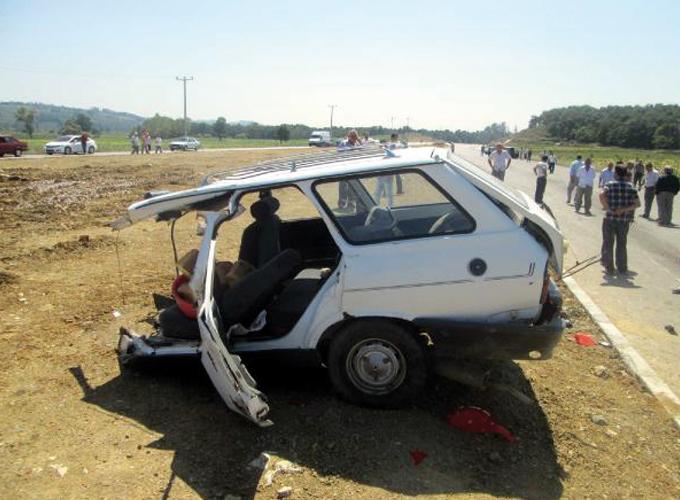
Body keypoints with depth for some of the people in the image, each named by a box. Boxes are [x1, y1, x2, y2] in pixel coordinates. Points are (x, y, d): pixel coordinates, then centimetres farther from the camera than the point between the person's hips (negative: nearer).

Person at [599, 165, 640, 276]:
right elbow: (637, 203, 0)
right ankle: (622, 269, 17)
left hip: (610, 218, -3)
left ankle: (609, 268, 12)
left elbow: (601, 195, -23)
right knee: (621, 244, 13)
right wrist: (624, 209, -5)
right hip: (624, 220, 3)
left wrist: (607, 208, -15)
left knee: (608, 243, 9)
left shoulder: (610, 184, -4)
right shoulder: (631, 187, 5)